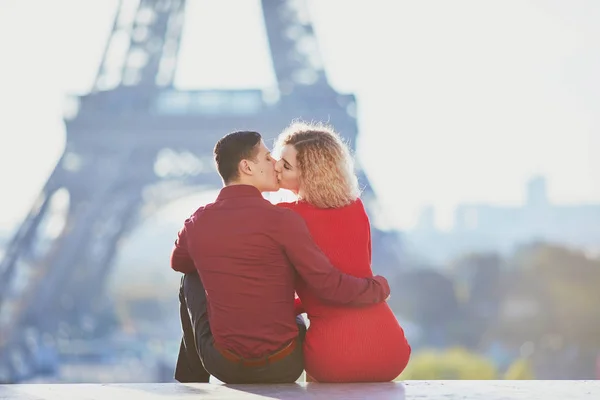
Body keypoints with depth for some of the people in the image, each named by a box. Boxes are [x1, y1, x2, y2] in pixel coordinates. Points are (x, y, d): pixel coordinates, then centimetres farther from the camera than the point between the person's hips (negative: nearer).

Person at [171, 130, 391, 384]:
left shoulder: (197, 223, -3)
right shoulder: (281, 220, -16)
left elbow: (178, 263, 21)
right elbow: (331, 288, -15)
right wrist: (379, 287, 3)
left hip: (223, 364, 1)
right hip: (282, 368, -1)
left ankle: (192, 380, 40)